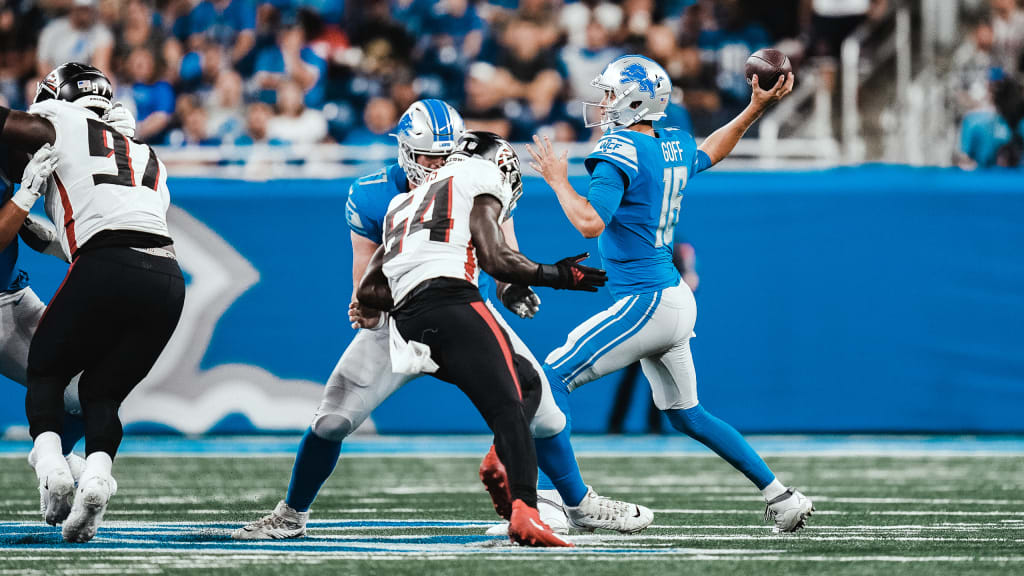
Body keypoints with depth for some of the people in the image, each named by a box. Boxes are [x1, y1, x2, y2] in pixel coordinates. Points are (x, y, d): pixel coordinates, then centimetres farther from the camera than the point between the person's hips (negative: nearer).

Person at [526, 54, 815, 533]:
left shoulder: (620, 152, -16)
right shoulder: (674, 147, 11)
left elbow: (591, 222, -25)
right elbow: (709, 153, 34)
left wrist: (558, 180, -11)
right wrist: (755, 110, 40)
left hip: (646, 304, -9)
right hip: (675, 299, 9)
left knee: (552, 379, -8)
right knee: (687, 415, 22)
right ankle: (781, 497, 25)